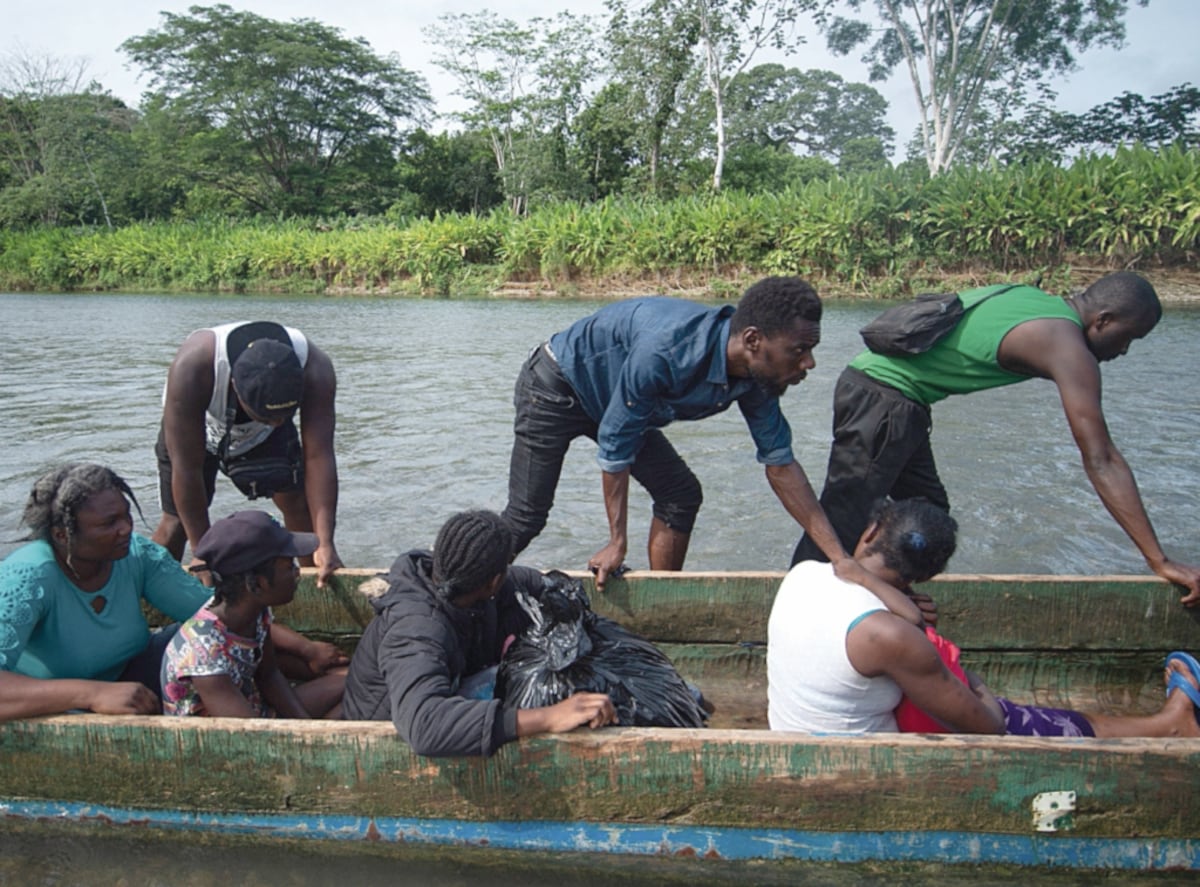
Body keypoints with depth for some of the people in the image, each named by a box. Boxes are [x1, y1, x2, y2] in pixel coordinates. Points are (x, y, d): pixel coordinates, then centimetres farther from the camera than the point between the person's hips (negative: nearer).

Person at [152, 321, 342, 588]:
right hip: (193, 427, -1)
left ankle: (320, 587, 1)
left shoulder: (315, 369, -36)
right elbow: (186, 468, -37)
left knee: (298, 502, -13)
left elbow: (318, 456, -35)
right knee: (178, 518, -8)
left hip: (265, 436, 2)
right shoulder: (192, 367, -42)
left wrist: (325, 543, -42)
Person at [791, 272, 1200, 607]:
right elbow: (1101, 462, -14)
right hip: (883, 399, -10)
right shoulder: (1068, 347, -13)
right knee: (841, 523, -9)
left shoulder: (1035, 300, 14)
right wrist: (1159, 560, -10)